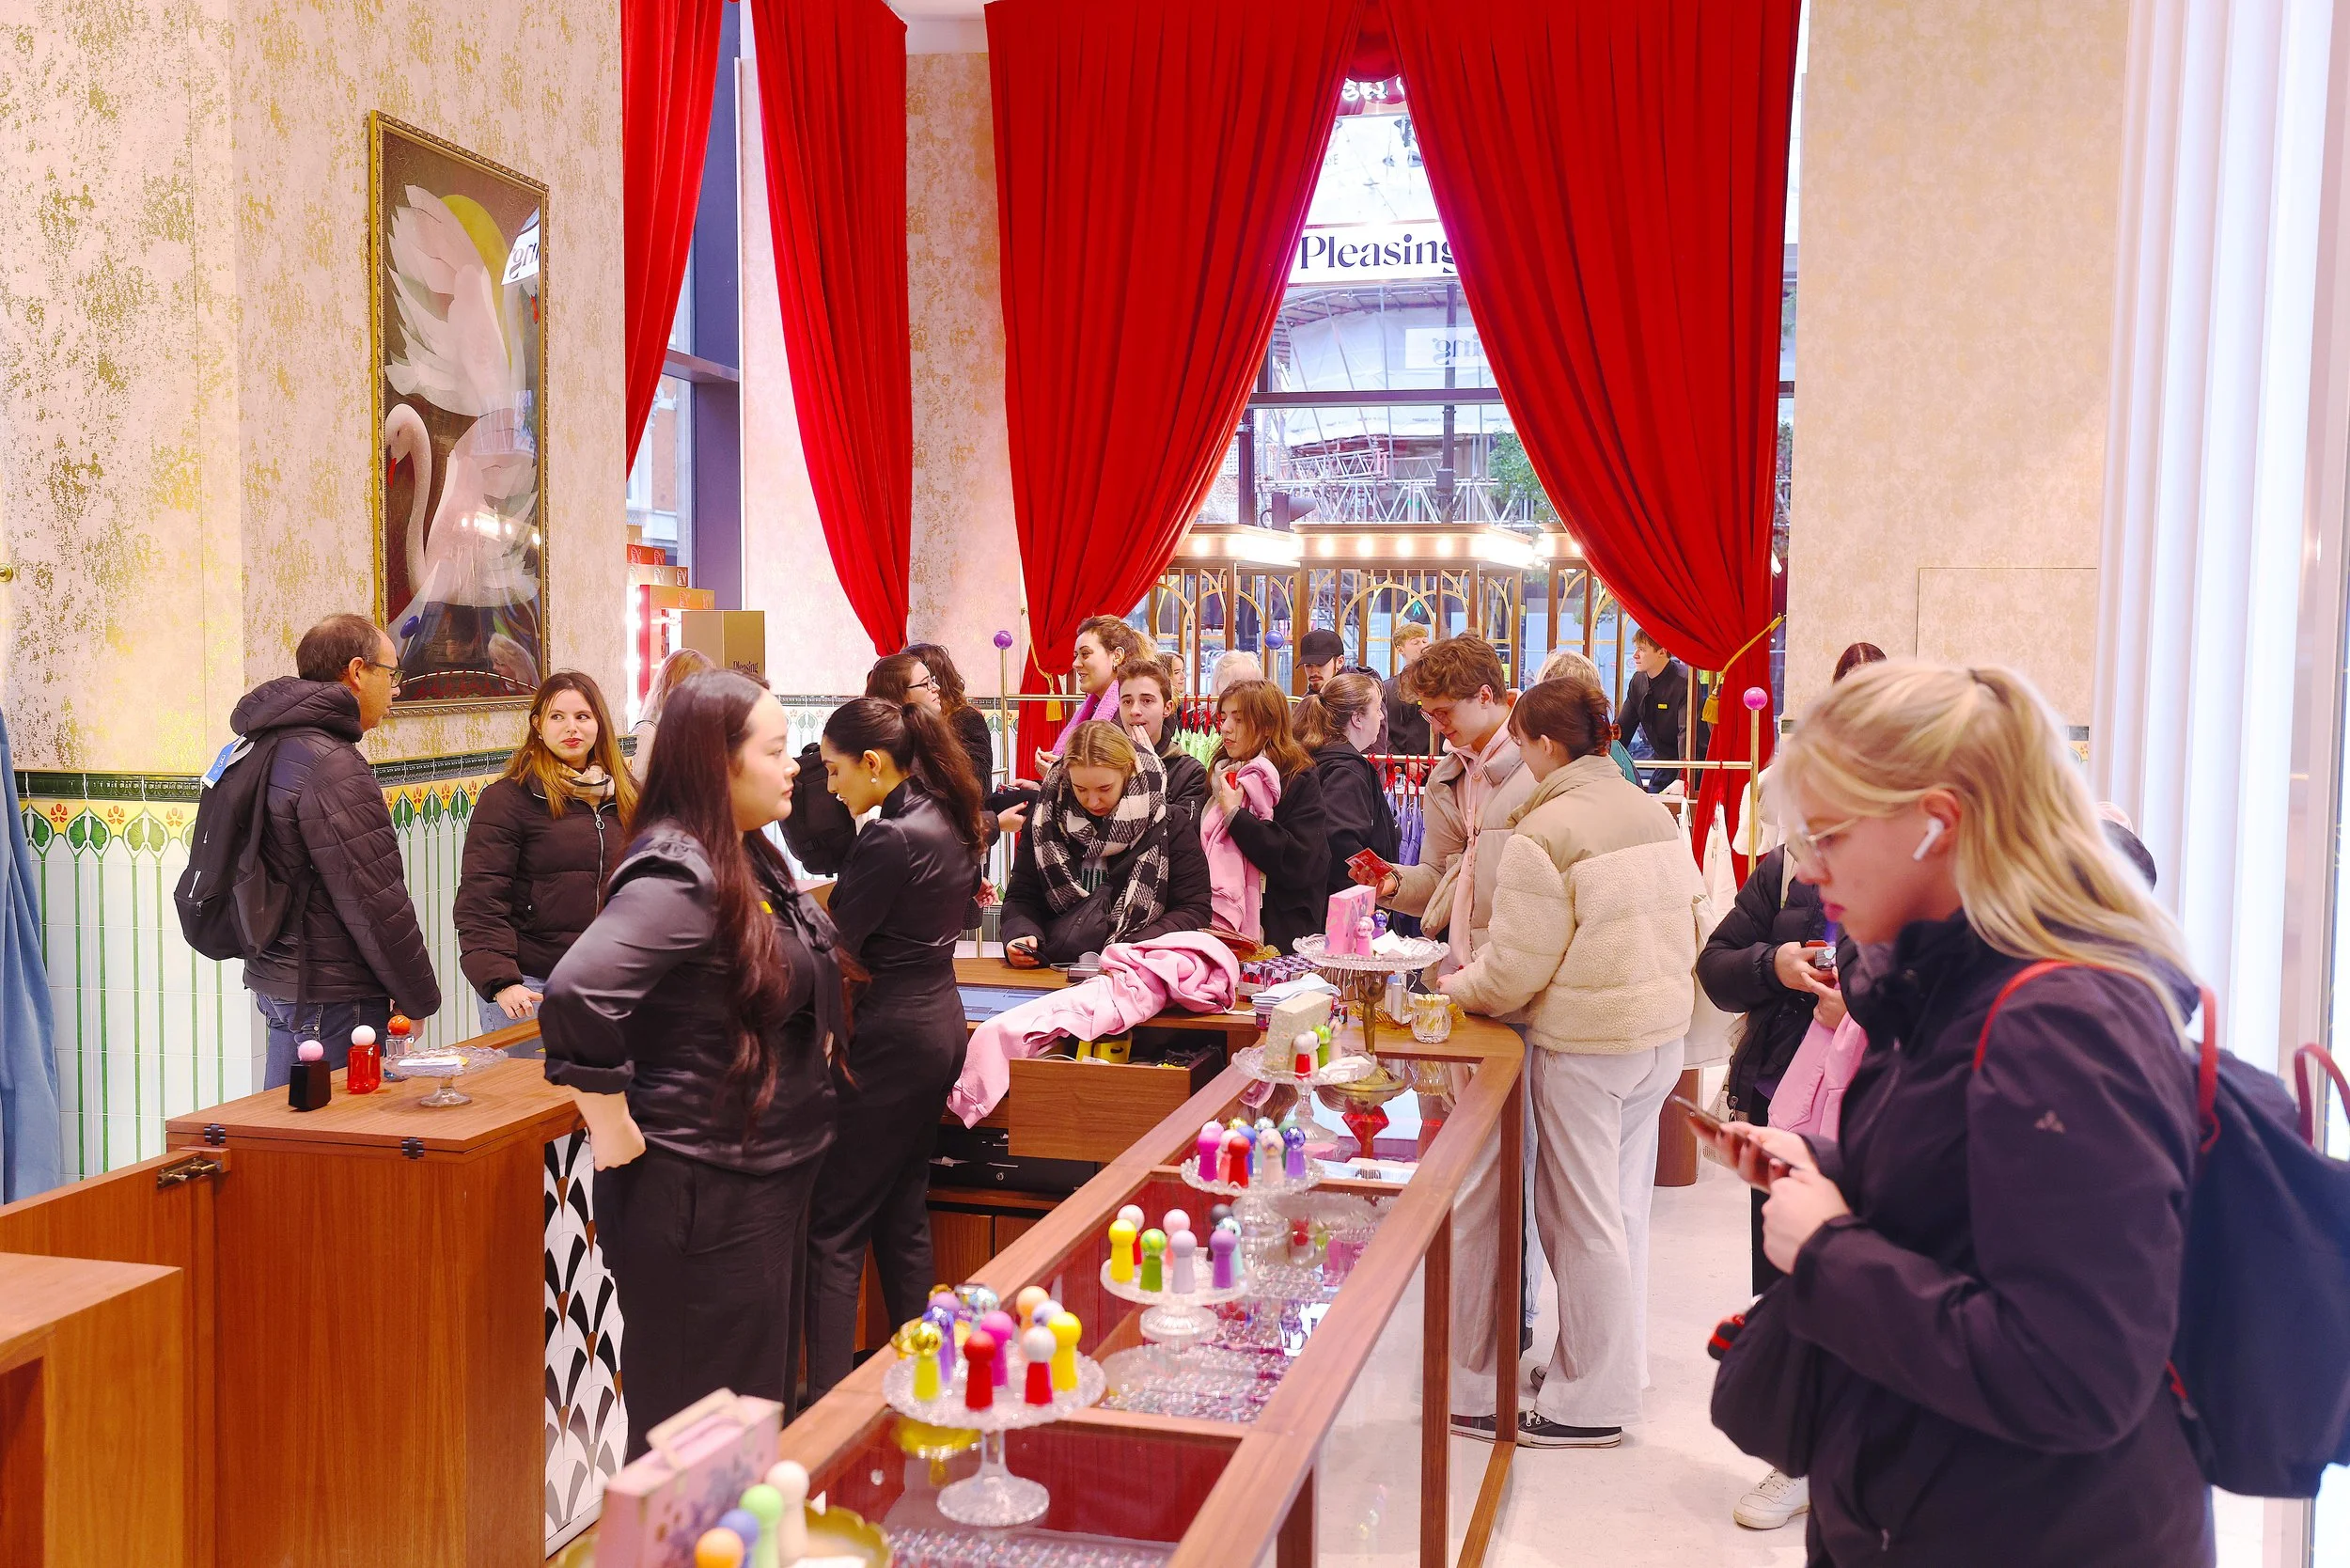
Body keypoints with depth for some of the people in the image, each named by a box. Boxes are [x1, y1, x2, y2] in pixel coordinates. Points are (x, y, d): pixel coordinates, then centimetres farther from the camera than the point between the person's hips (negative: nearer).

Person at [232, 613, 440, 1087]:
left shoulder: (267, 747, 13)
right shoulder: (331, 769, -19)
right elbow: (376, 901, -19)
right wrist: (420, 998, -8)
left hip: (276, 979, 10)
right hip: (330, 997, -10)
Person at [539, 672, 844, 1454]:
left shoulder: (750, 861, 8)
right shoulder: (679, 877, -22)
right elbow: (577, 993, -35)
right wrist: (613, 1131, -26)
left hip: (763, 1180, 10)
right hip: (698, 1192, -9)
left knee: (761, 1403, 21)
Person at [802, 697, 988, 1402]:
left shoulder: (893, 837, -21)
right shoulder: (949, 822, 8)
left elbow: (831, 947, -17)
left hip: (892, 1038, -10)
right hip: (938, 1022, 10)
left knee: (835, 1223, -3)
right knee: (902, 1209, 18)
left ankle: (826, 1395, -2)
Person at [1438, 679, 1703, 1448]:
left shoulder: (1545, 831, -17)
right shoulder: (1654, 813, 6)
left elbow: (1516, 970, -17)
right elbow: (1684, 928, 11)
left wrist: (1457, 986, 3)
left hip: (1585, 1045, -7)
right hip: (1662, 1030, 8)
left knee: (1581, 1218, 5)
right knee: (1624, 1207, 18)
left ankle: (1591, 1403, 16)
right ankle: (1618, 1367, 31)